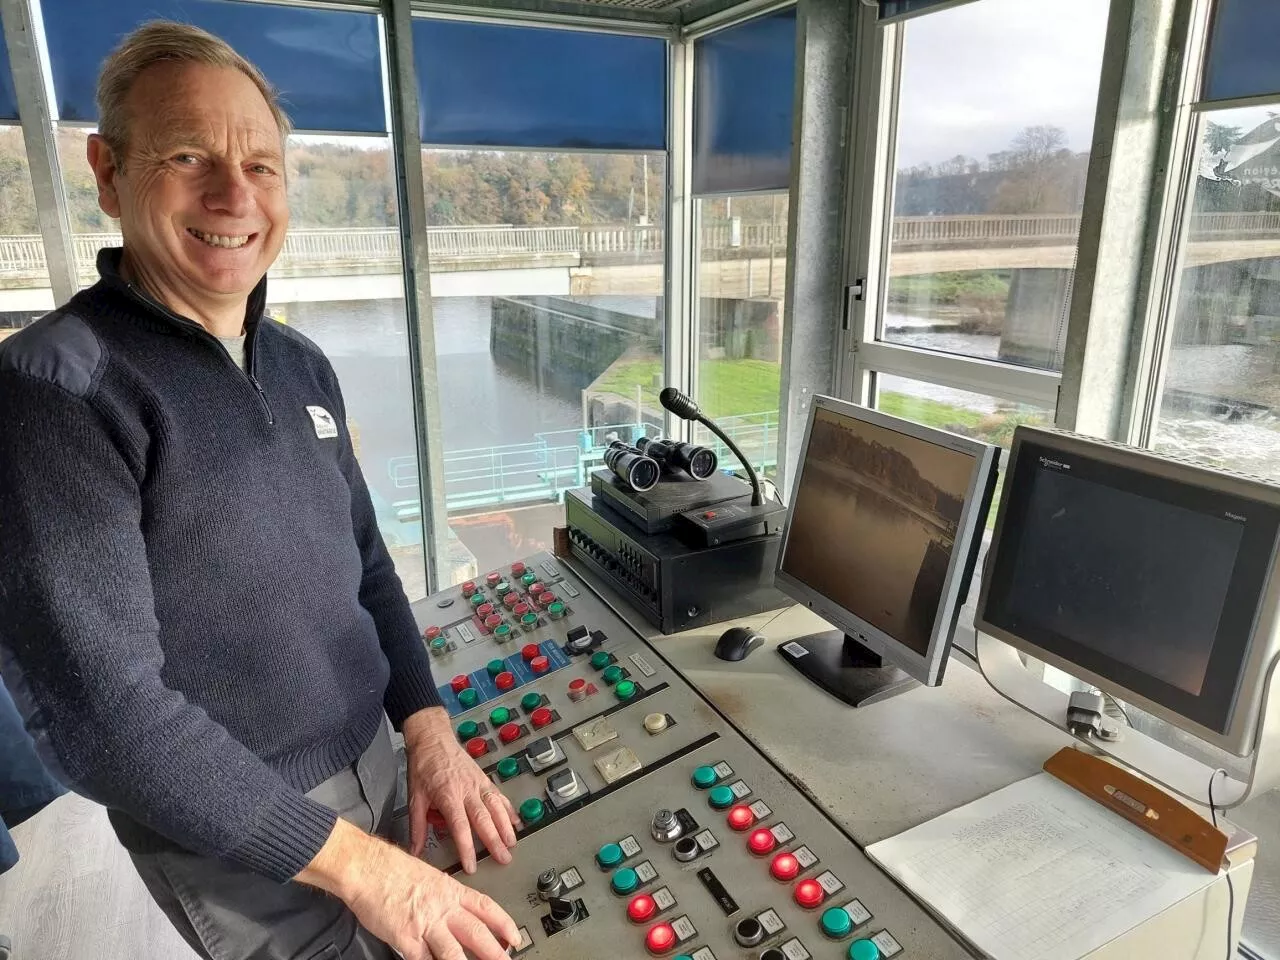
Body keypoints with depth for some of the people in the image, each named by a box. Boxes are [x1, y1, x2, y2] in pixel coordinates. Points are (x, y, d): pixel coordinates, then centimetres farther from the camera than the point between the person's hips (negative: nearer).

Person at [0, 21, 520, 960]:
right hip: (231, 841, -6)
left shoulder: (304, 366, 1)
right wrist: (358, 864, -23)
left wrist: (430, 729, -5)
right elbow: (101, 712, -25)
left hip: (373, 759, 6)